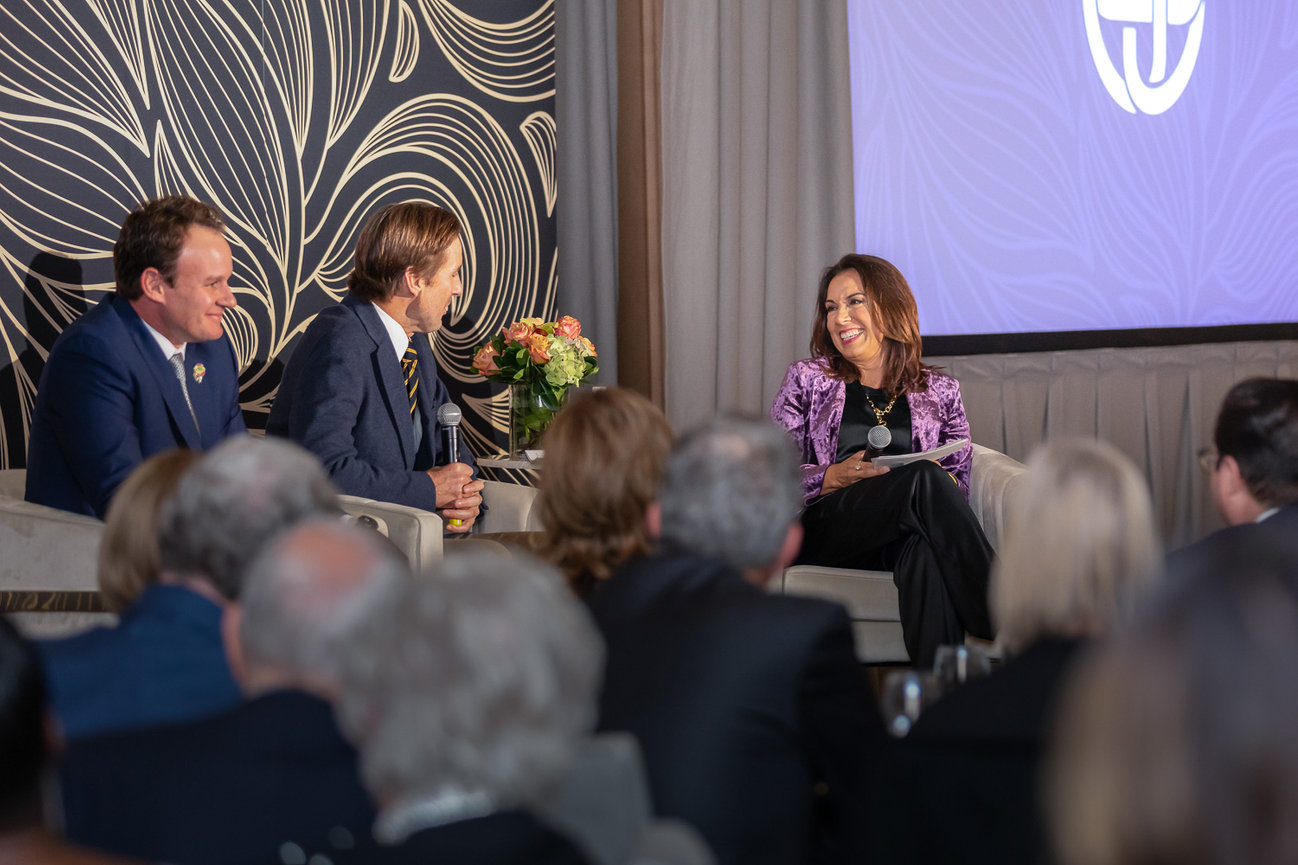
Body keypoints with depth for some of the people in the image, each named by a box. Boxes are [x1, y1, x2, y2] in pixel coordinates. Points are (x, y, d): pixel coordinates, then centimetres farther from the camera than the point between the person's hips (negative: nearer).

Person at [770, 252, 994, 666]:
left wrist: (941, 482, -11)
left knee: (926, 545, -41)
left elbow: (961, 480, 14)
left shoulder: (939, 391, 20)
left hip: (904, 538, 1)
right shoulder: (808, 379, 16)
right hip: (821, 531, -1)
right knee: (924, 477, -33)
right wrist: (835, 477, -12)